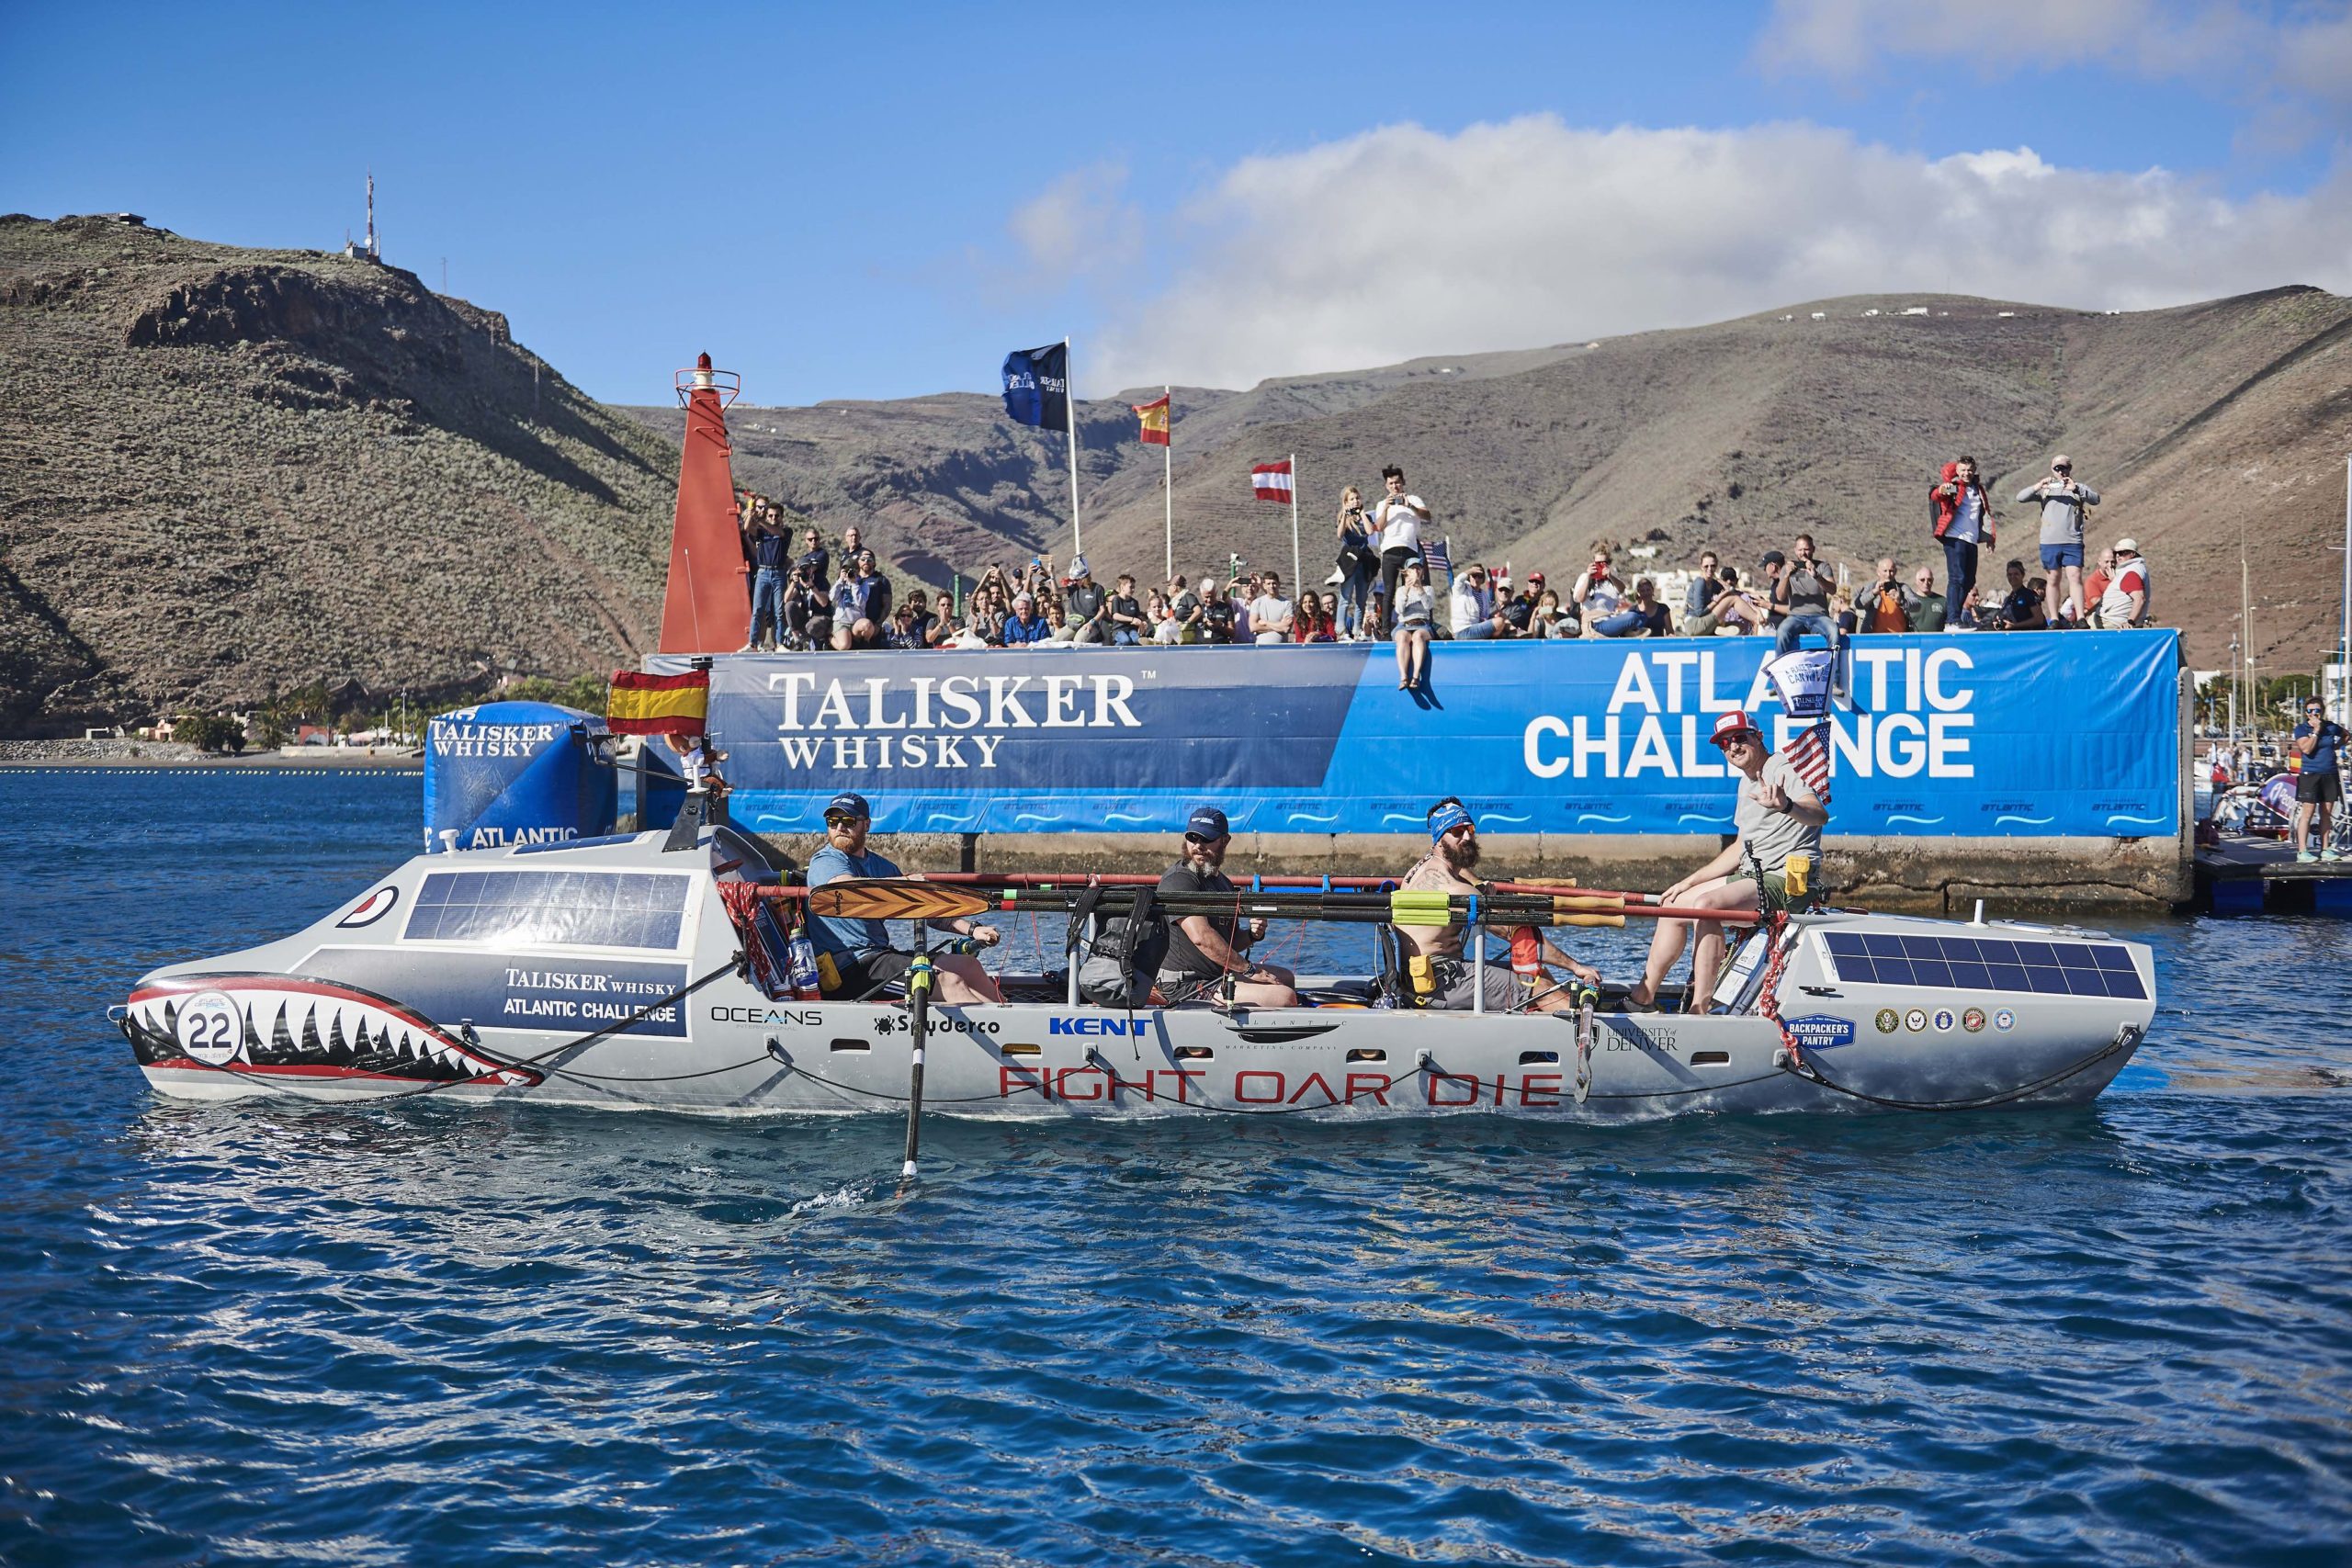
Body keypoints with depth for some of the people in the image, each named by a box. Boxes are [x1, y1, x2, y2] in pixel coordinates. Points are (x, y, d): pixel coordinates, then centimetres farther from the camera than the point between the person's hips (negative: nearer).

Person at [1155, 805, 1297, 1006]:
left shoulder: (1223, 882, 16)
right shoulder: (1179, 879, -15)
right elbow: (1201, 937, -26)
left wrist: (1251, 934, 1)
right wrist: (1249, 969, -19)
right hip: (1187, 988, -11)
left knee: (1285, 977, 27)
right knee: (1286, 997, -18)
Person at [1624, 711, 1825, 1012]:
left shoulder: (1782, 770, -11)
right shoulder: (1747, 782, 18)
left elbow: (1820, 814, -30)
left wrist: (1787, 806, -52)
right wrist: (1689, 882, 20)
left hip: (1787, 879, -10)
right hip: (1752, 875, 10)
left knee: (1706, 905, -30)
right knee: (1673, 906, 8)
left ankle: (1700, 1012, -29)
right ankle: (1641, 999, 11)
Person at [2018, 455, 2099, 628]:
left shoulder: (2079, 488, 11)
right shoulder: (2046, 489, 13)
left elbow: (2095, 499, -7)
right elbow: (2021, 497, 3)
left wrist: (2076, 489, -21)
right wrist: (2037, 487, -15)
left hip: (2073, 542, -1)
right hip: (2050, 542, 1)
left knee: (2075, 577, -12)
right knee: (2054, 579, 4)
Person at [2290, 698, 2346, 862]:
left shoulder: (2331, 727, 7)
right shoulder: (2301, 729, -4)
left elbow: (2345, 735, 28)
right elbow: (2306, 749, -19)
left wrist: (2337, 747, 12)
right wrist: (2316, 730, -16)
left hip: (2330, 775, 5)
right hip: (2310, 775, -5)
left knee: (2326, 813, 7)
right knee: (2308, 812, -10)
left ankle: (2325, 850, 13)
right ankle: (2302, 851, -11)